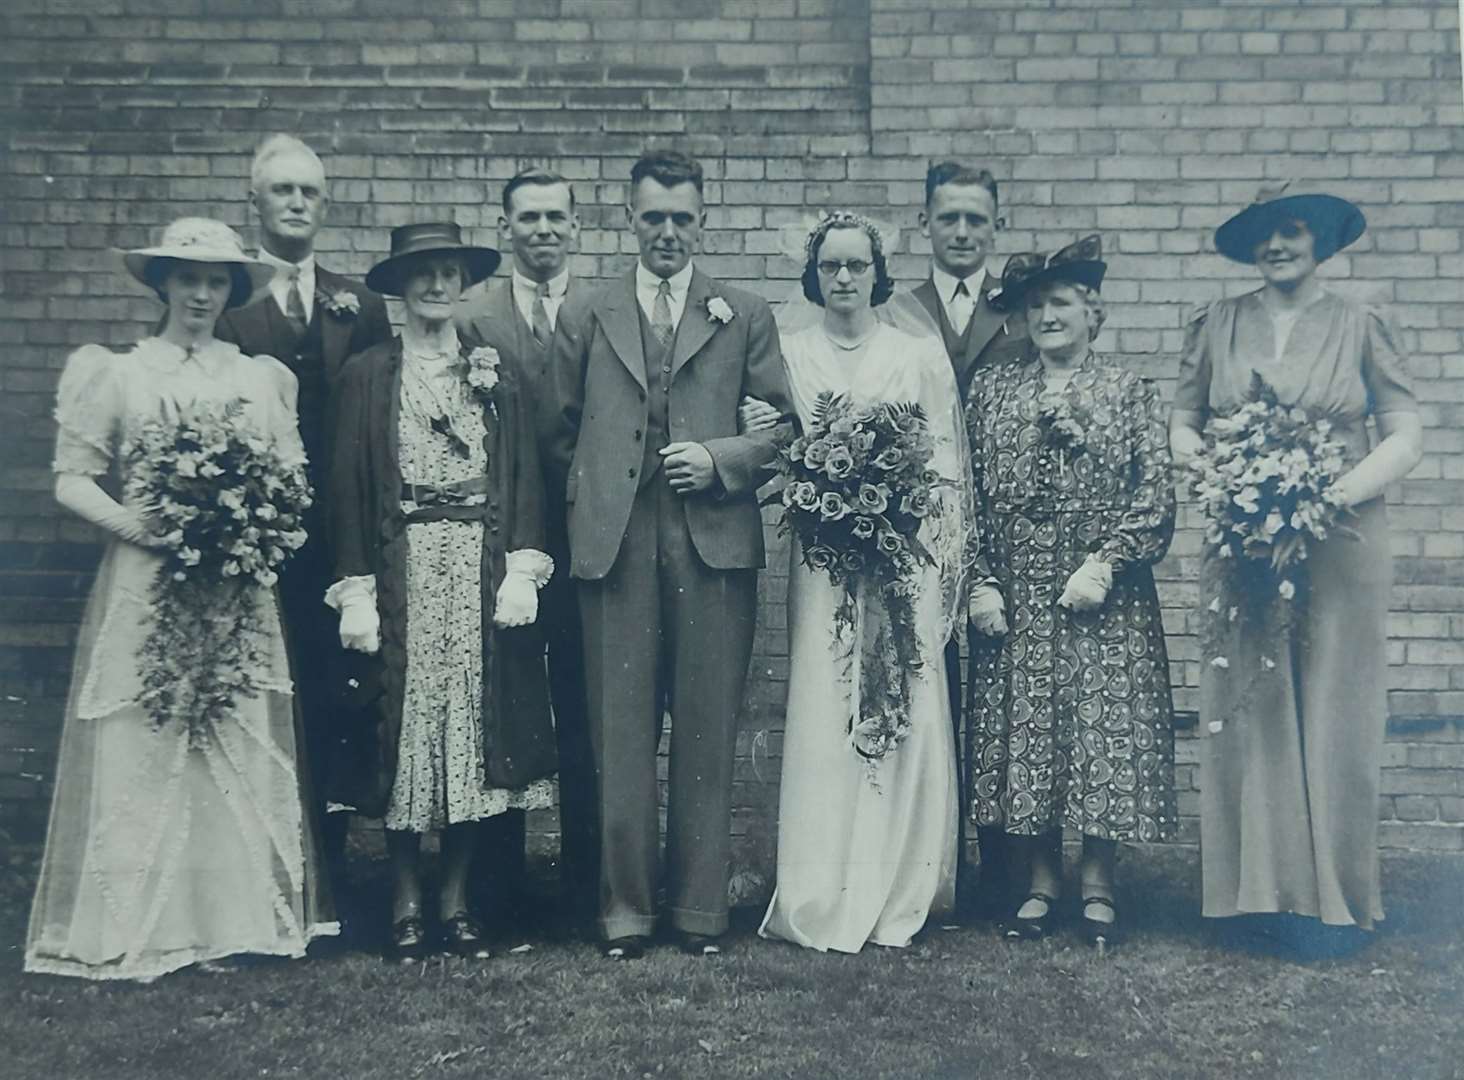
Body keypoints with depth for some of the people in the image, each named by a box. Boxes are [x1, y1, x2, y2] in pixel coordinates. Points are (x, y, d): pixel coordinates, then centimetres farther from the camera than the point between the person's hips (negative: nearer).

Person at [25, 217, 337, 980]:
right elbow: (72, 480, 1)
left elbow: (294, 482, 8)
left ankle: (235, 916, 12)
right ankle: (136, 926, 9)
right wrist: (141, 525, -14)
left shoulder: (262, 377, 11)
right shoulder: (119, 374, 5)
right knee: (140, 752, -1)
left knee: (241, 754, 1)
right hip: (145, 585, -2)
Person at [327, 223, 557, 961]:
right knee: (402, 729, 1)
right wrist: (356, 591, -6)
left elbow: (524, 479, 6)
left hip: (481, 571, 1)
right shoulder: (366, 375, 5)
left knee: (474, 731, 3)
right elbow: (348, 488, 1)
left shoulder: (498, 374, 10)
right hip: (403, 571, -1)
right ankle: (406, 903, 15)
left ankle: (457, 900, 15)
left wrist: (522, 570, -5)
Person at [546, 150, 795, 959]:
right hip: (614, 543, 1)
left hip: (714, 538, 0)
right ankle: (624, 906, 13)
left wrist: (724, 459, -7)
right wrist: (586, 496, 4)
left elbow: (789, 424, 7)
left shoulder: (745, 317, 11)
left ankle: (701, 906, 14)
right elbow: (559, 434, 16)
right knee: (620, 733, 3)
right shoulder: (584, 319, 14)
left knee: (707, 733, 3)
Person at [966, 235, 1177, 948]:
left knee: (1104, 733, 2)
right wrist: (980, 582, -3)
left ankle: (1098, 886, 16)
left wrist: (1105, 565, -13)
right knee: (1023, 738, 4)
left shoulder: (1129, 393, 3)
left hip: (1105, 599, -1)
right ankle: (1041, 883, 18)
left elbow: (1156, 495, -2)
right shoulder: (991, 390, 8)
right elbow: (968, 493, 5)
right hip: (1016, 599, 2)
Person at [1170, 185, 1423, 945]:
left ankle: (1334, 893, 15)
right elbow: (1182, 425, 10)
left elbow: (1406, 436, 2)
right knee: (1244, 711, 0)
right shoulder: (1217, 326, 8)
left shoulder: (1361, 327, 5)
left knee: (1334, 711, 3)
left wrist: (1337, 493, -13)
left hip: (1342, 546, -1)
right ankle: (1257, 886, 11)